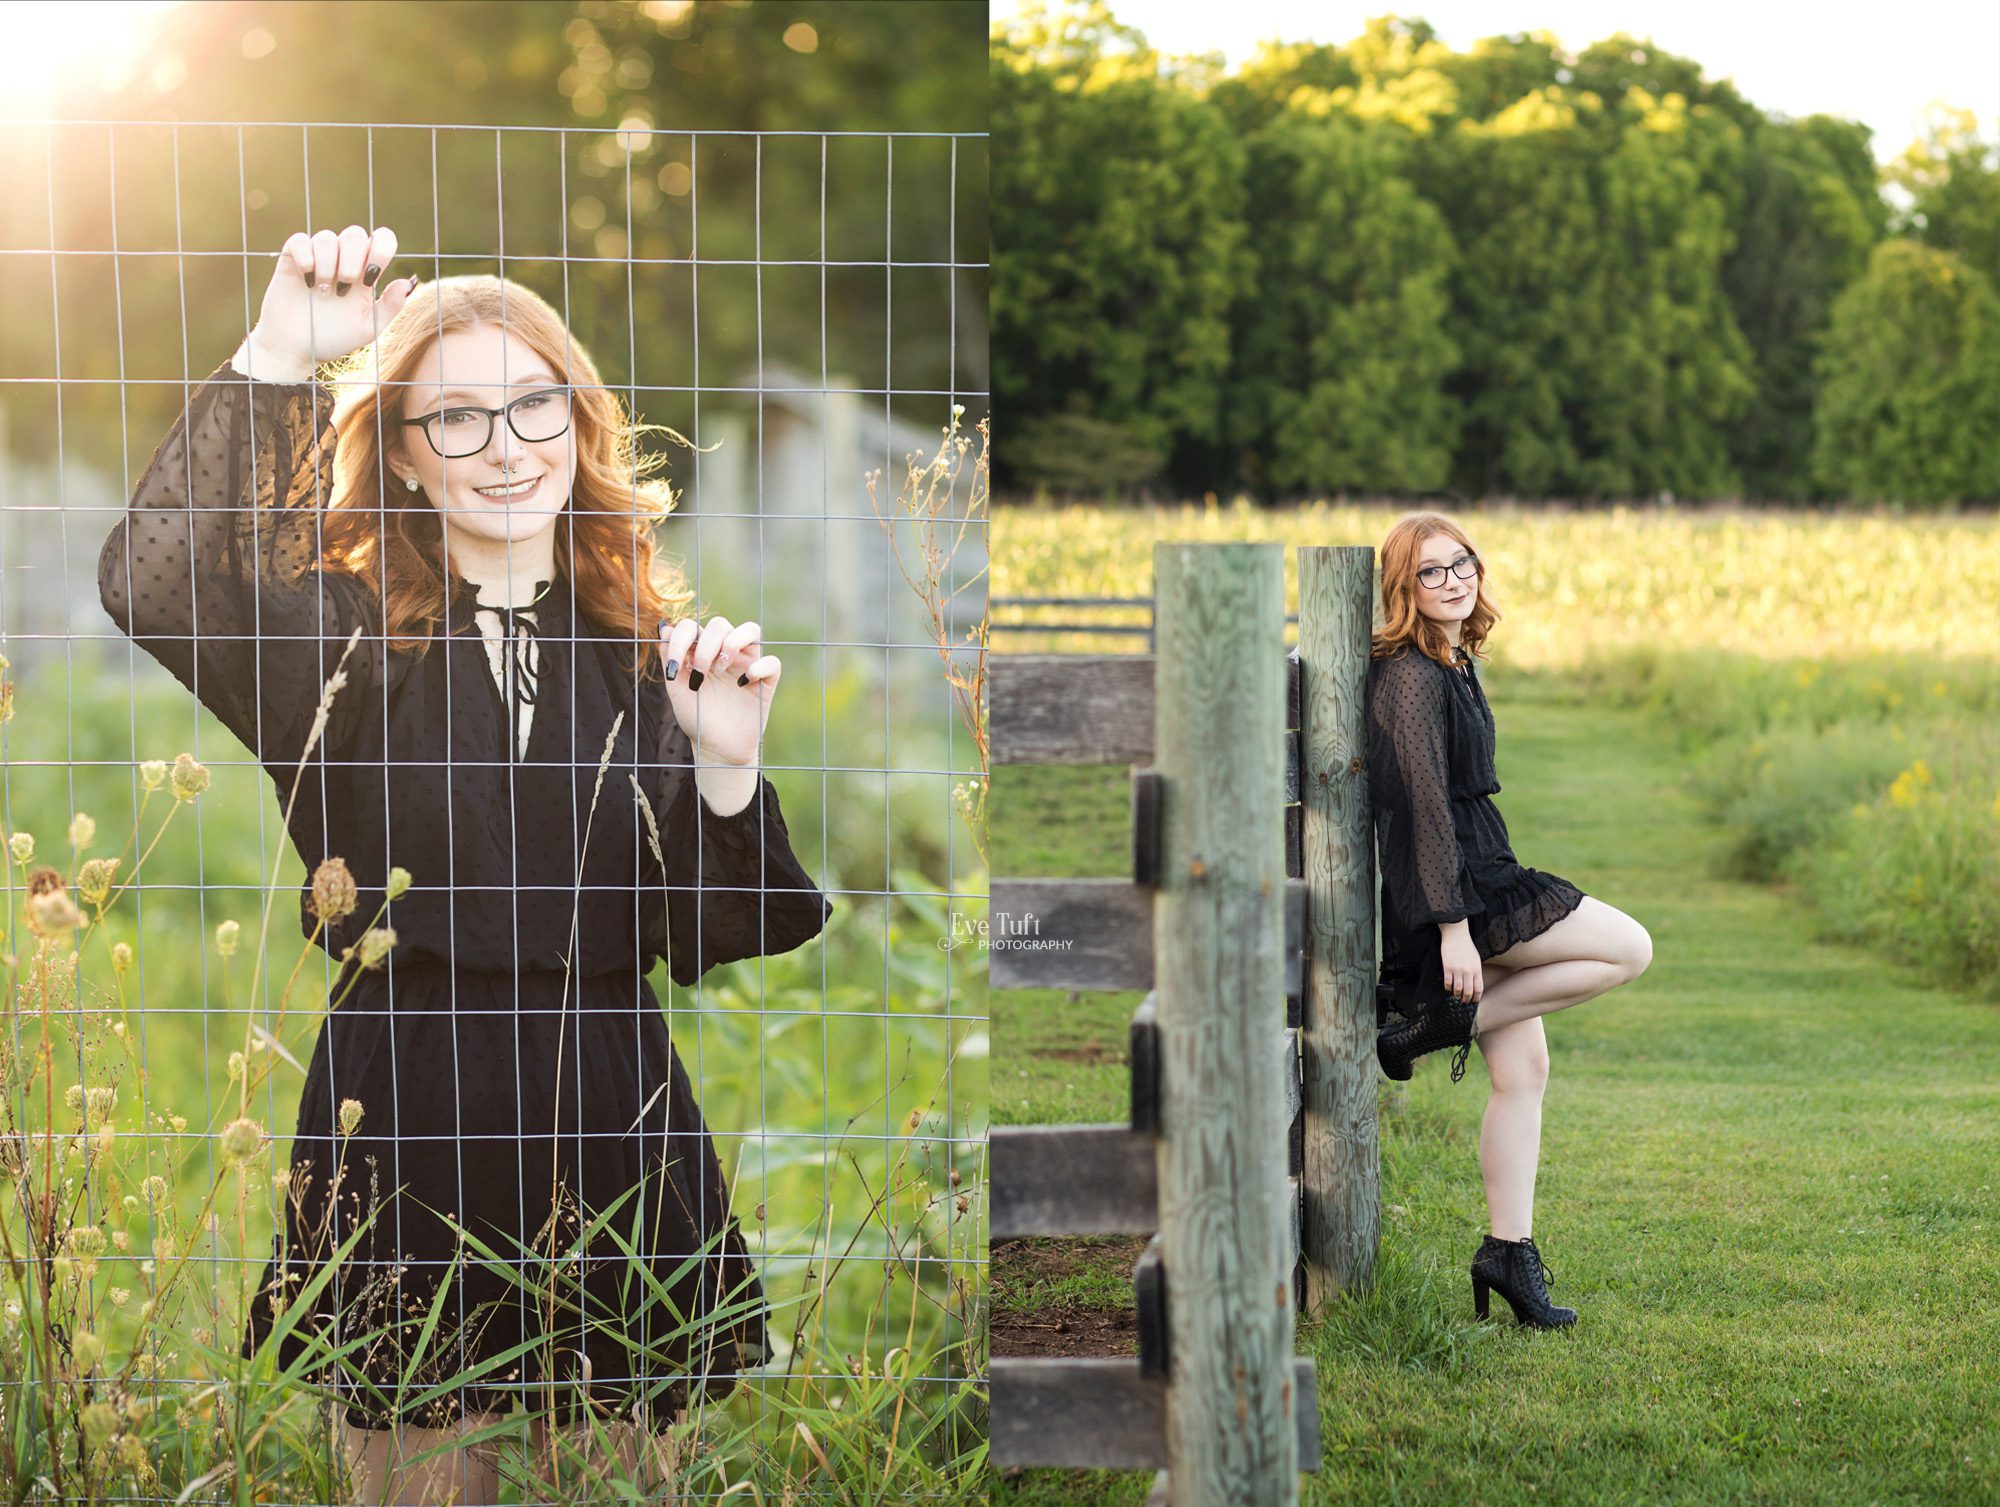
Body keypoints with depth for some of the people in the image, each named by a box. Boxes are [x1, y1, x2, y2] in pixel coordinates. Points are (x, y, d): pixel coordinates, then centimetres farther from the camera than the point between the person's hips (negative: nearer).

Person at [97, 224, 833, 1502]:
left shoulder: (651, 645, 6)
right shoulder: (342, 634, -1)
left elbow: (715, 940, 6)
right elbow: (152, 583, -23)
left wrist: (729, 768, -12)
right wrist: (278, 356, -23)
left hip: (613, 1127, 2)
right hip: (405, 1136, -2)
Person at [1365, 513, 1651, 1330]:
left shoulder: (1456, 665, 14)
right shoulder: (1411, 675, -16)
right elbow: (1423, 802, -21)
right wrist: (1451, 924, -24)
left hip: (1480, 877, 9)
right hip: (1449, 887, -9)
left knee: (1523, 1068, 7)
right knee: (1629, 948, -6)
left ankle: (1509, 1250, 9)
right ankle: (1442, 1024, -6)